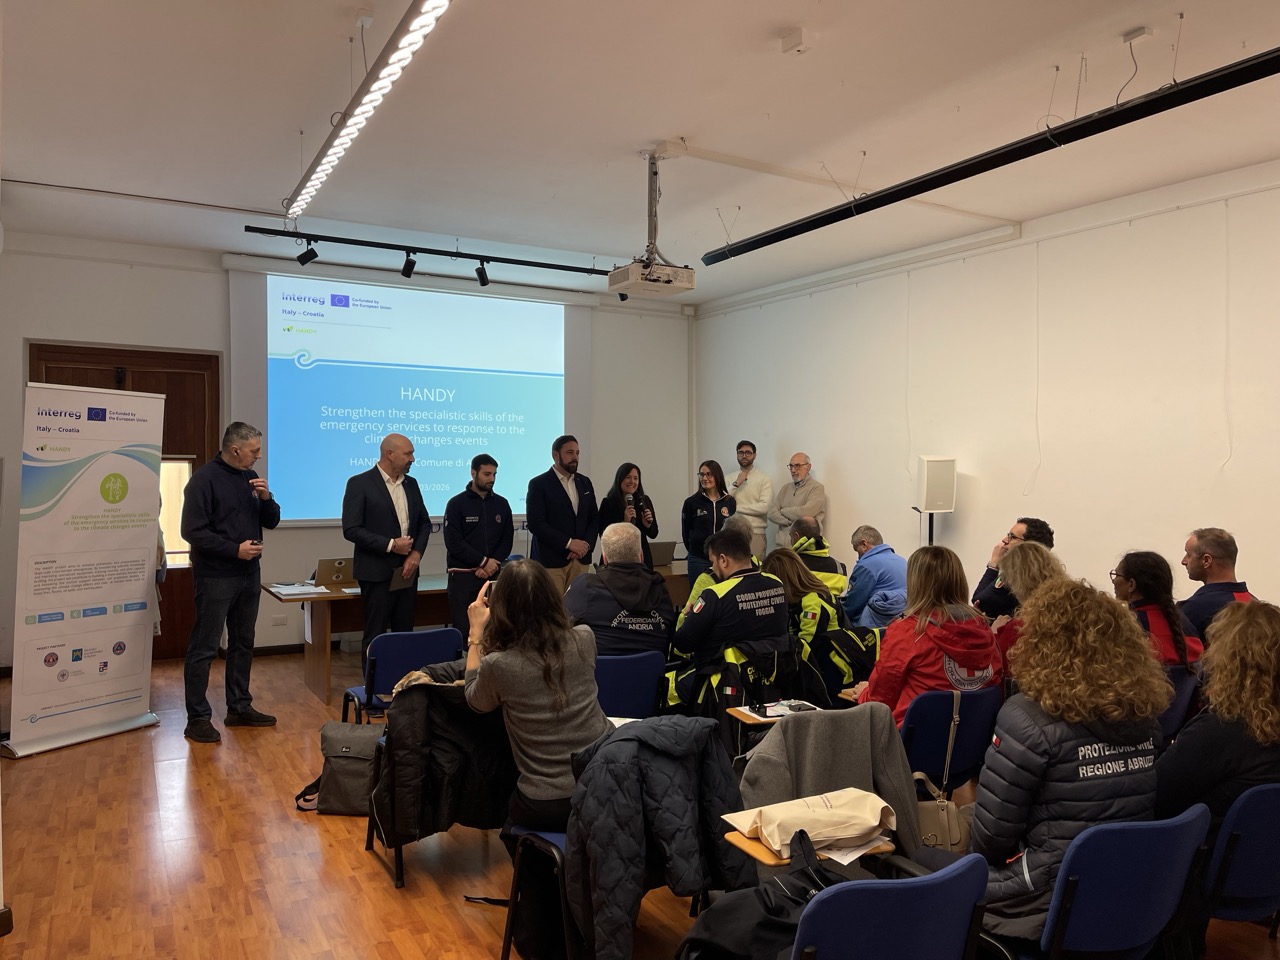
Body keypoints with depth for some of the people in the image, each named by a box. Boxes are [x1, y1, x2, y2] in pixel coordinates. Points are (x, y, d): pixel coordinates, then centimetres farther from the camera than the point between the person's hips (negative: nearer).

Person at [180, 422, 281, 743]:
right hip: (216, 576, -7)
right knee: (204, 648, -1)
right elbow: (193, 530, -15)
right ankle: (198, 718, 7)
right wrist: (235, 549, -19)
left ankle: (239, 707, 24)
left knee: (242, 644, 14)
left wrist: (266, 497, -8)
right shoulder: (204, 479, -11)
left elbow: (271, 521, 11)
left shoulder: (250, 478, 10)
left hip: (249, 574, 7)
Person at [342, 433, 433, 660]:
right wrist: (390, 545, -17)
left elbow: (424, 522, 15)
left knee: (405, 633, 9)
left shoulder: (411, 484, 10)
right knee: (375, 636, 2)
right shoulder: (360, 484, -8)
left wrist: (416, 553, -1)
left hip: (407, 571, 5)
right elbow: (351, 530, -13)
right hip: (377, 573, -5)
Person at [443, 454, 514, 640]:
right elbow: (453, 542, -7)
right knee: (464, 630, -5)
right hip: (463, 575, -3)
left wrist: (492, 564, -7)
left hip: (493, 574, 3)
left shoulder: (502, 504, 11)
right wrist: (484, 561, -11)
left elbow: (507, 540, 9)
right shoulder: (456, 504, 0)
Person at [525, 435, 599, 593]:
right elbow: (534, 523, -10)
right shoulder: (538, 484, -3)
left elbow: (594, 518, 15)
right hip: (550, 561, -4)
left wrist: (587, 544, -3)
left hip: (580, 559, 5)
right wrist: (568, 543, -14)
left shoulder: (585, 482, 14)